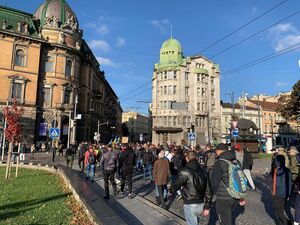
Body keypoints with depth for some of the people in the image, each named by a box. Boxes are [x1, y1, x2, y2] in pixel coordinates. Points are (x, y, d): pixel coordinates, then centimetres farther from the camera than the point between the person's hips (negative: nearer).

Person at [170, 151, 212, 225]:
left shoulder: (185, 172, -16)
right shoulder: (203, 172, 2)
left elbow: (175, 186, -12)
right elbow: (208, 192, 5)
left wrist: (171, 191, 11)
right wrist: (207, 207, 13)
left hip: (190, 205, -6)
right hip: (201, 204, 6)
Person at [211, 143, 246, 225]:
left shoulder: (219, 163, -17)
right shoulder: (237, 162, 5)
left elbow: (214, 182, -17)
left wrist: (212, 193, 4)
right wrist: (241, 197, 20)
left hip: (223, 199, -7)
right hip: (235, 198, 7)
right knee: (228, 217, 28)